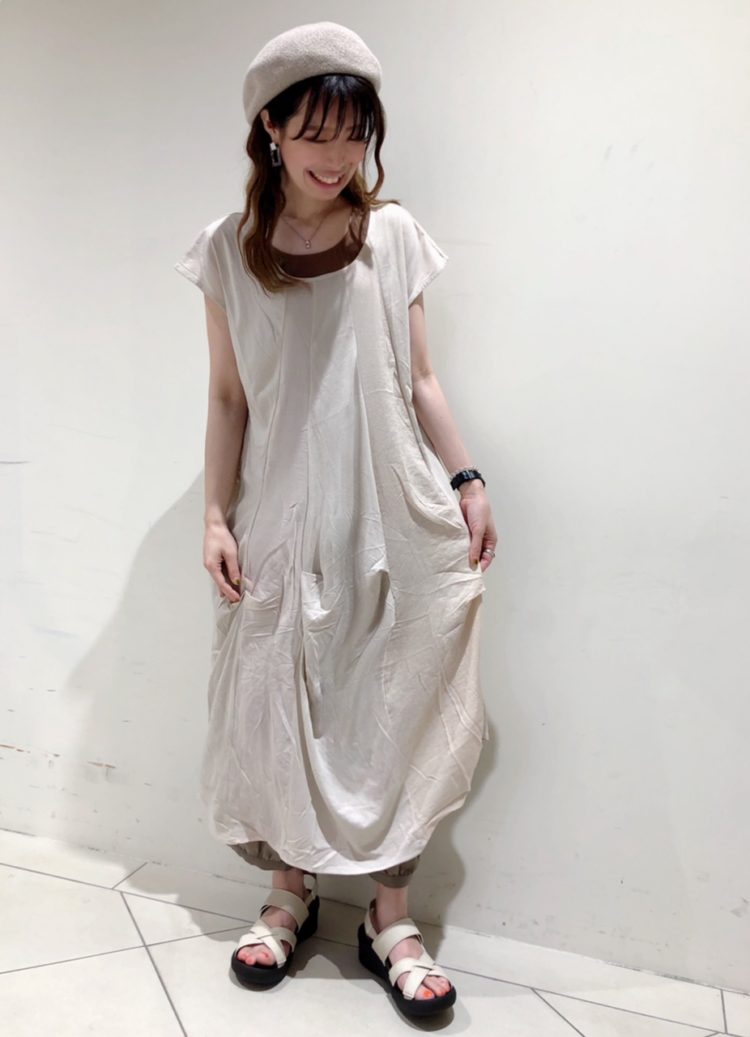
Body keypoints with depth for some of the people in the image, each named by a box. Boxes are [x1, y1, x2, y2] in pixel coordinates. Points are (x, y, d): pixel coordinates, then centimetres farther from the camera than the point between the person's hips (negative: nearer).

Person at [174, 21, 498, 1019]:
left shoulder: (395, 235, 4)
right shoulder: (230, 248, 3)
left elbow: (419, 381, 7)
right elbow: (228, 398, 5)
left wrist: (466, 481, -2)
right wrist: (217, 515, -1)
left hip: (395, 517, 0)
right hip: (284, 521, 1)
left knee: (398, 706, 4)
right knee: (281, 709, 7)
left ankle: (391, 916, 21)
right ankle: (292, 894, 29)